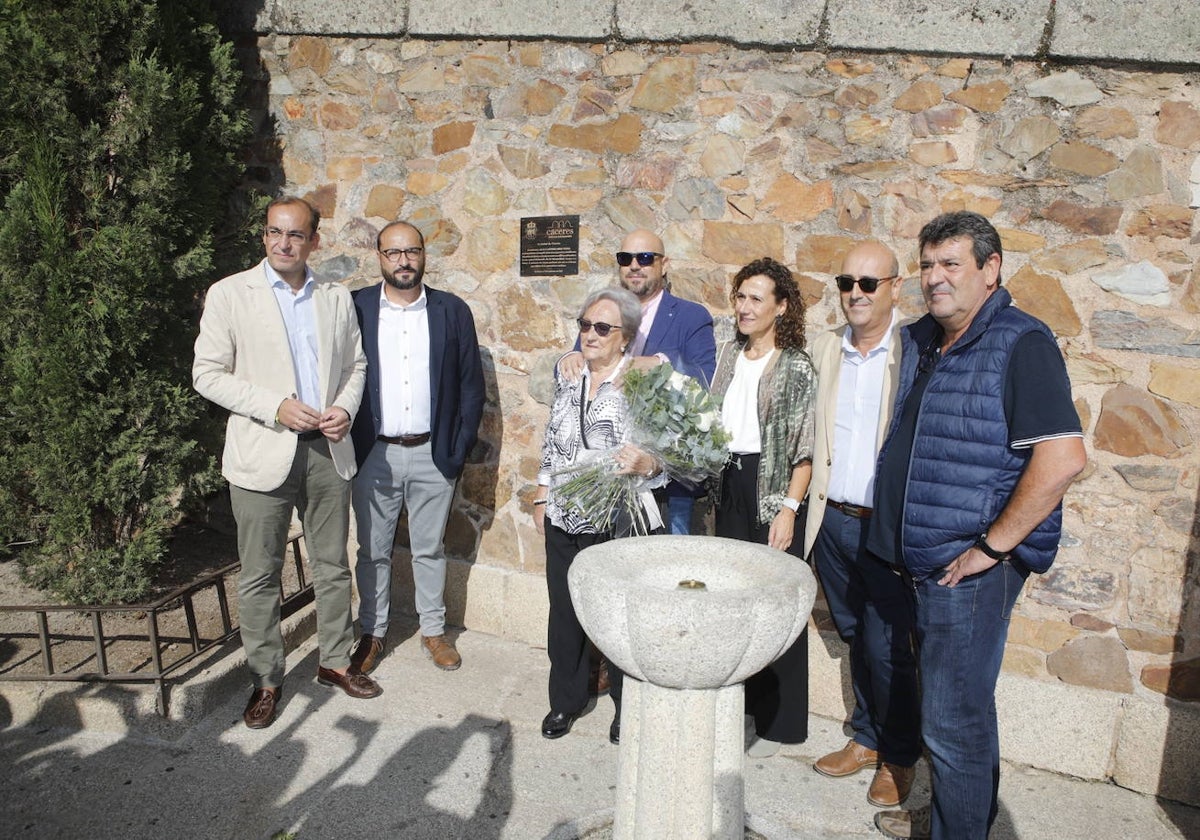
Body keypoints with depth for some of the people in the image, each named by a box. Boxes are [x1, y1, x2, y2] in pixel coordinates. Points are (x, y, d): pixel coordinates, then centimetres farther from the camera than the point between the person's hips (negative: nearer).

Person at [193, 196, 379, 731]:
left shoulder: (336, 298, 8)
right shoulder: (229, 294, -2)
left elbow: (355, 365, 15)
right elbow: (208, 373, -5)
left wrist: (345, 408, -5)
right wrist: (275, 406, -16)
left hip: (327, 449, 3)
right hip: (262, 452, -3)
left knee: (333, 566, 13)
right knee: (259, 575, 6)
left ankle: (335, 661, 30)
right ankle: (266, 679, 21)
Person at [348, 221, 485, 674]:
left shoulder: (452, 311, 1)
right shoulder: (355, 308, -1)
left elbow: (472, 385, 3)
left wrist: (459, 449, -3)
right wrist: (348, 445, -5)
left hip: (433, 455, 0)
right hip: (373, 454, 0)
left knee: (430, 550, 13)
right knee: (373, 551, 12)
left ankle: (434, 629, 29)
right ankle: (372, 631, 28)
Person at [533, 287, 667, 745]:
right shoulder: (568, 377, 8)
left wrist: (645, 463, -34)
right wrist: (541, 498, 15)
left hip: (619, 522, -5)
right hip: (564, 519, 5)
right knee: (564, 612, 13)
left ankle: (627, 706, 28)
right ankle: (566, 699, 32)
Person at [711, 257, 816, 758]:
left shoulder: (796, 367, -9)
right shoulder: (731, 354, 9)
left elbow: (804, 449, -12)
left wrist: (789, 509, -18)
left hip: (773, 491, -6)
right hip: (731, 485, 6)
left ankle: (778, 722, 14)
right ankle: (737, 702, 29)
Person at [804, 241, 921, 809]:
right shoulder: (823, 350, 7)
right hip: (833, 521, 5)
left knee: (886, 648, 3)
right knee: (854, 638, 18)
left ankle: (900, 757, 25)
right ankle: (866, 739, 36)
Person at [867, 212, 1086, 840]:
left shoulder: (1020, 343, -15)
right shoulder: (918, 341, 10)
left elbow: (1063, 457, -24)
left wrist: (991, 545, -20)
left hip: (970, 568, -8)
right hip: (925, 562, 8)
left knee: (953, 719, 1)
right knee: (955, 706, 23)